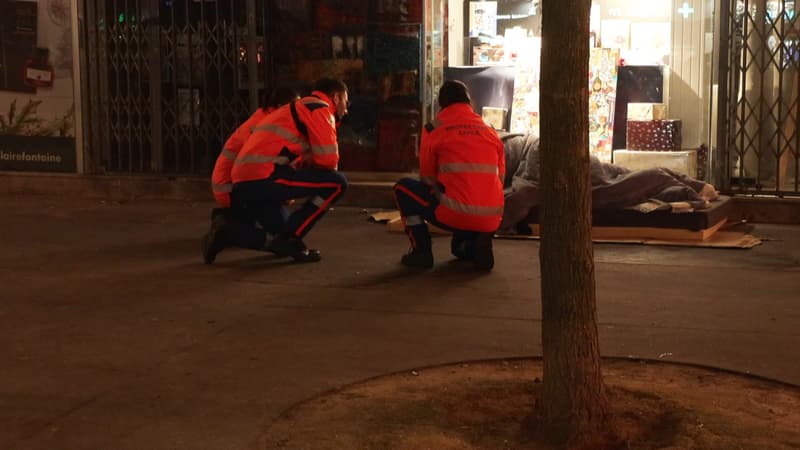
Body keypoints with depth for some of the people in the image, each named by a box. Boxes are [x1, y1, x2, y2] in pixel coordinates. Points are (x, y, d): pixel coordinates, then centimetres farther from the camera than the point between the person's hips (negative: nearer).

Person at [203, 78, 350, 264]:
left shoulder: (302, 108, 30)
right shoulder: (319, 107, 1)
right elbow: (328, 160, -7)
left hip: (244, 184, 10)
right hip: (263, 177, -10)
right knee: (337, 183, -8)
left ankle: (226, 235, 11)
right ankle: (289, 239, -8)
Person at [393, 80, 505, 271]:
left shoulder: (434, 128, 4)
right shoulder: (490, 130, 14)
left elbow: (427, 179, 10)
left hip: (454, 215, -5)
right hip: (491, 220, 5)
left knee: (403, 188, 18)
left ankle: (421, 251, 10)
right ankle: (471, 244, 12)